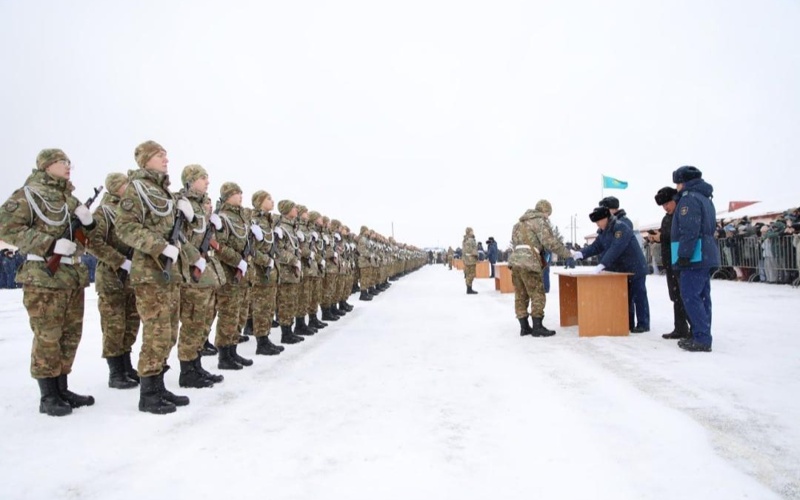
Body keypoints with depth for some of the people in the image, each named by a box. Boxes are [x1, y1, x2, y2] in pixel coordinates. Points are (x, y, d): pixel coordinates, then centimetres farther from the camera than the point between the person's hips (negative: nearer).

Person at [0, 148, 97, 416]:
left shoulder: (70, 198, 17)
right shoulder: (28, 194, -4)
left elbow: (87, 236, 19)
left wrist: (88, 222, -5)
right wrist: (51, 244, -20)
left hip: (74, 275, 7)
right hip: (44, 276, -7)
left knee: (71, 334, 10)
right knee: (47, 336, -4)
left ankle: (61, 389, 21)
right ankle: (48, 397, 6)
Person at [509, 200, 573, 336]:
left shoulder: (522, 223, 25)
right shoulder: (539, 221, 0)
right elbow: (550, 242, -9)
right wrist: (567, 255, -1)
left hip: (515, 261, 8)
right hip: (528, 263, -8)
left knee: (520, 296, 10)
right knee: (538, 295, -2)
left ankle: (524, 327, 14)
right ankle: (537, 327, -1)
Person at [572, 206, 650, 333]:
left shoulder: (621, 227, -22)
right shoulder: (603, 232, 7)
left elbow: (616, 248, -32)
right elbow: (595, 246, 2)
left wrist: (602, 265, -38)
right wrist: (581, 253, -15)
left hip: (635, 268, -9)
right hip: (621, 270, 9)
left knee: (638, 296, -2)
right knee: (625, 297, 12)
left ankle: (643, 324, 4)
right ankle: (628, 323, 19)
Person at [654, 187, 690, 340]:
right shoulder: (667, 218, 18)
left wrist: (662, 236, -19)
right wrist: (658, 236, 4)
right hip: (671, 263, 9)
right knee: (676, 297, 11)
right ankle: (681, 328, 18)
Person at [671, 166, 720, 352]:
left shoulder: (689, 198, -11)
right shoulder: (705, 198, 21)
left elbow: (689, 230, -21)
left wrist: (684, 255, -21)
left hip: (695, 257, -10)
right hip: (706, 256, 10)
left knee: (691, 297, -9)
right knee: (701, 297, 11)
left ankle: (702, 339, -10)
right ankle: (702, 336, 14)